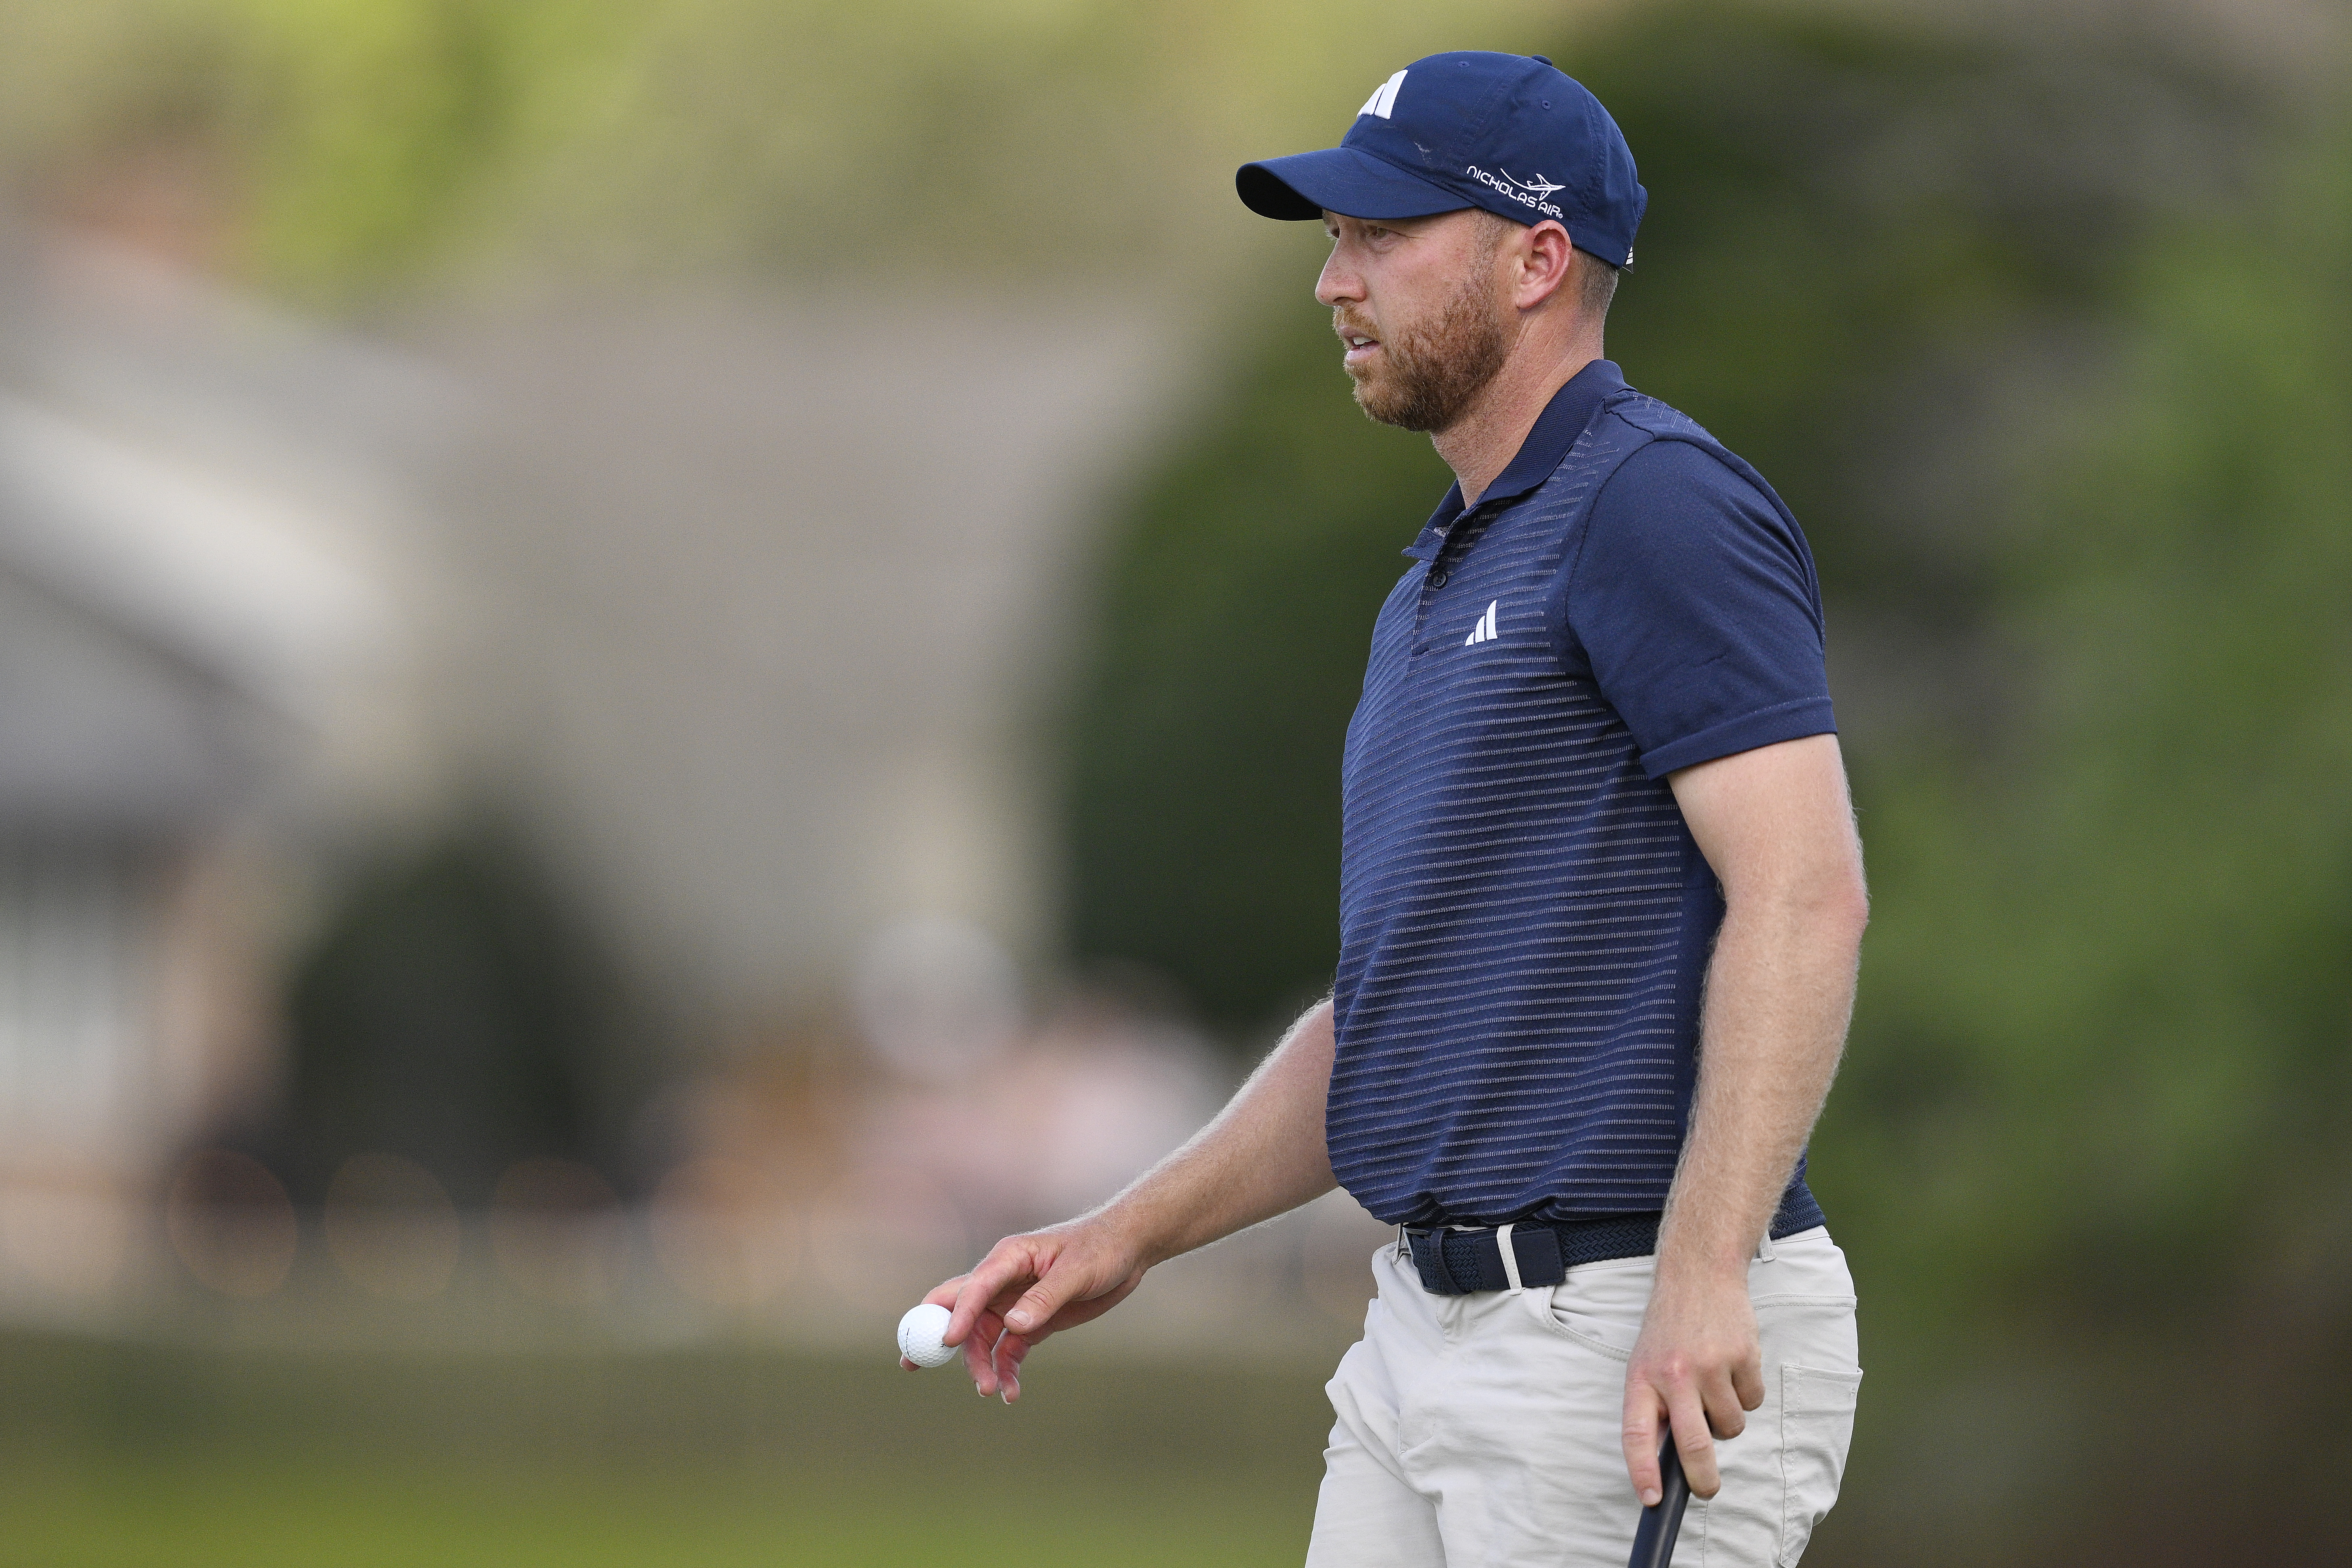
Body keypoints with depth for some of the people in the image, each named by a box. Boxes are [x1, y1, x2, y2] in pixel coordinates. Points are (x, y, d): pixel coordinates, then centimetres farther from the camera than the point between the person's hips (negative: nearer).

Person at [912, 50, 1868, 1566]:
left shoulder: (1657, 505, -10)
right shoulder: (1441, 585, 21)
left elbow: (1804, 896, -21)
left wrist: (1704, 1274, -29)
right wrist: (1126, 1236, 17)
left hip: (1656, 1354, -10)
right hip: (1428, 1331, 10)